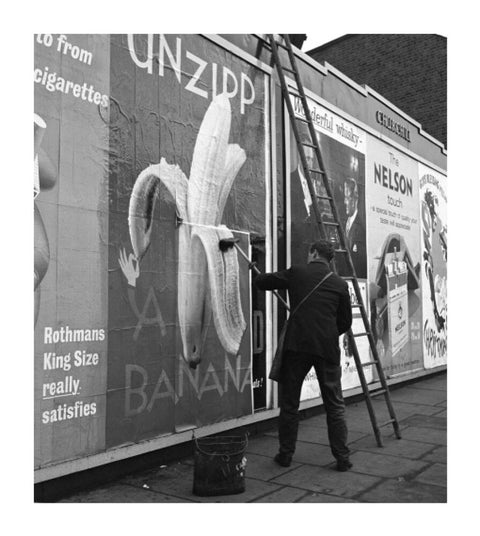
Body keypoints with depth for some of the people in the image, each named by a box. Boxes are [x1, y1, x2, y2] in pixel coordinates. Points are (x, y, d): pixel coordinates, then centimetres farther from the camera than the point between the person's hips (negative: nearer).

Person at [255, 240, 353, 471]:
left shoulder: (296, 273, 2)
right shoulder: (340, 284, 6)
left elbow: (260, 282, 10)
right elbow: (345, 322, 11)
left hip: (297, 345, -1)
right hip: (327, 348, 1)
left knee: (289, 403, 11)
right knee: (335, 406, 11)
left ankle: (285, 454, 19)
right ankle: (342, 457, 14)